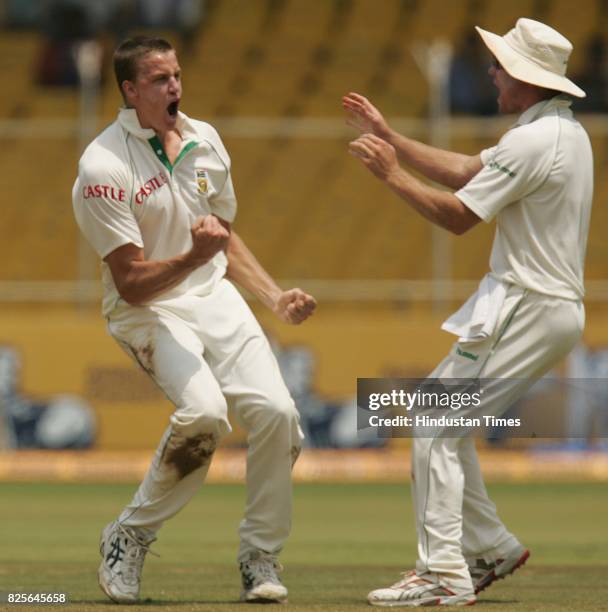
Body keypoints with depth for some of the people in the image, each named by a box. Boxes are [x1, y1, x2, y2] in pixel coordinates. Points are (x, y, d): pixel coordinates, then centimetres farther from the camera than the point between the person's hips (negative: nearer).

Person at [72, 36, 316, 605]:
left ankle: (260, 558, 3)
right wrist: (193, 257, -33)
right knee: (205, 411, -30)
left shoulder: (204, 141, 6)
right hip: (146, 310, -6)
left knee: (274, 410, -15)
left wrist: (276, 297, 9)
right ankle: (129, 537, -8)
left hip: (214, 296, 6)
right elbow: (132, 282, -17)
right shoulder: (103, 168, -15)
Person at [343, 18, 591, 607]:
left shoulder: (532, 141, -19)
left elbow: (458, 216, -15)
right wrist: (388, 137, 19)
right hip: (558, 310, 10)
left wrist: (393, 174, -5)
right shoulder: (567, 130, 14)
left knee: (436, 429, -9)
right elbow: (464, 170, 19)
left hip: (525, 310, -10)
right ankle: (490, 547, 20)